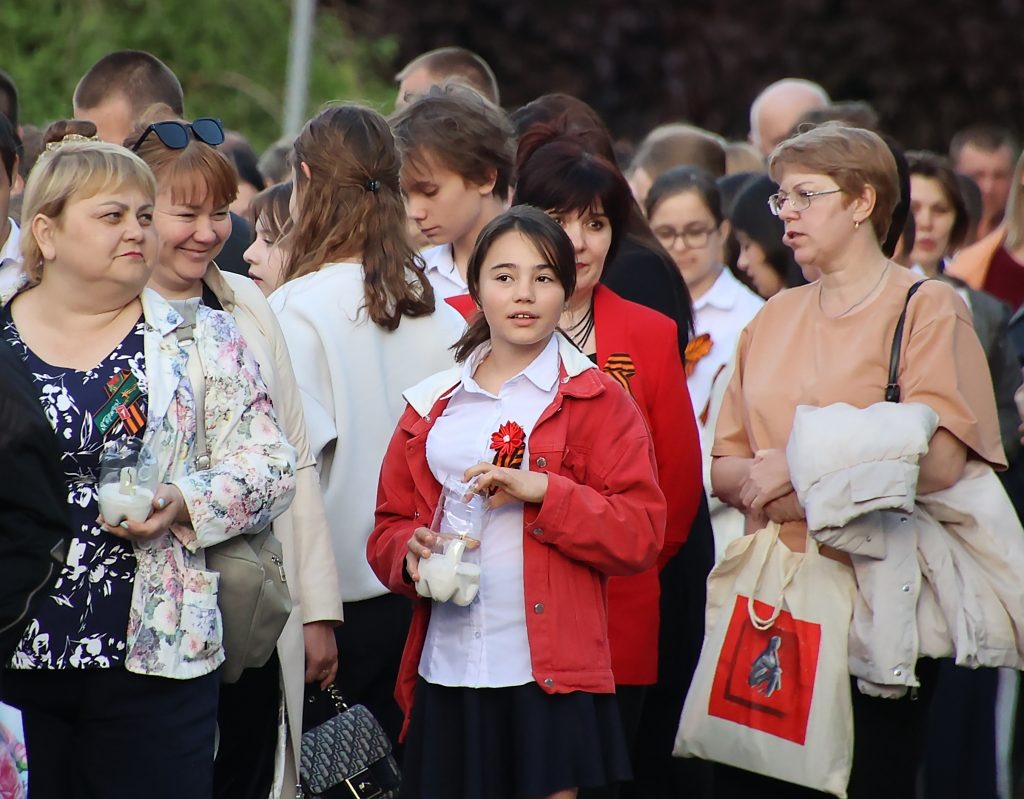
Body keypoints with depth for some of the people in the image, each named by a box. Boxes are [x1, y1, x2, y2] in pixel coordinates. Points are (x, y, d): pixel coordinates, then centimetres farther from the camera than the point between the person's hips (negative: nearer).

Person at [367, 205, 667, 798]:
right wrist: (410, 551, -7)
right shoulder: (433, 406, 14)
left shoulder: (597, 399, 3)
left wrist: (542, 492, -17)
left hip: (552, 676, -3)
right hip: (448, 669, 3)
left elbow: (642, 533, -5)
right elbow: (388, 526, 16)